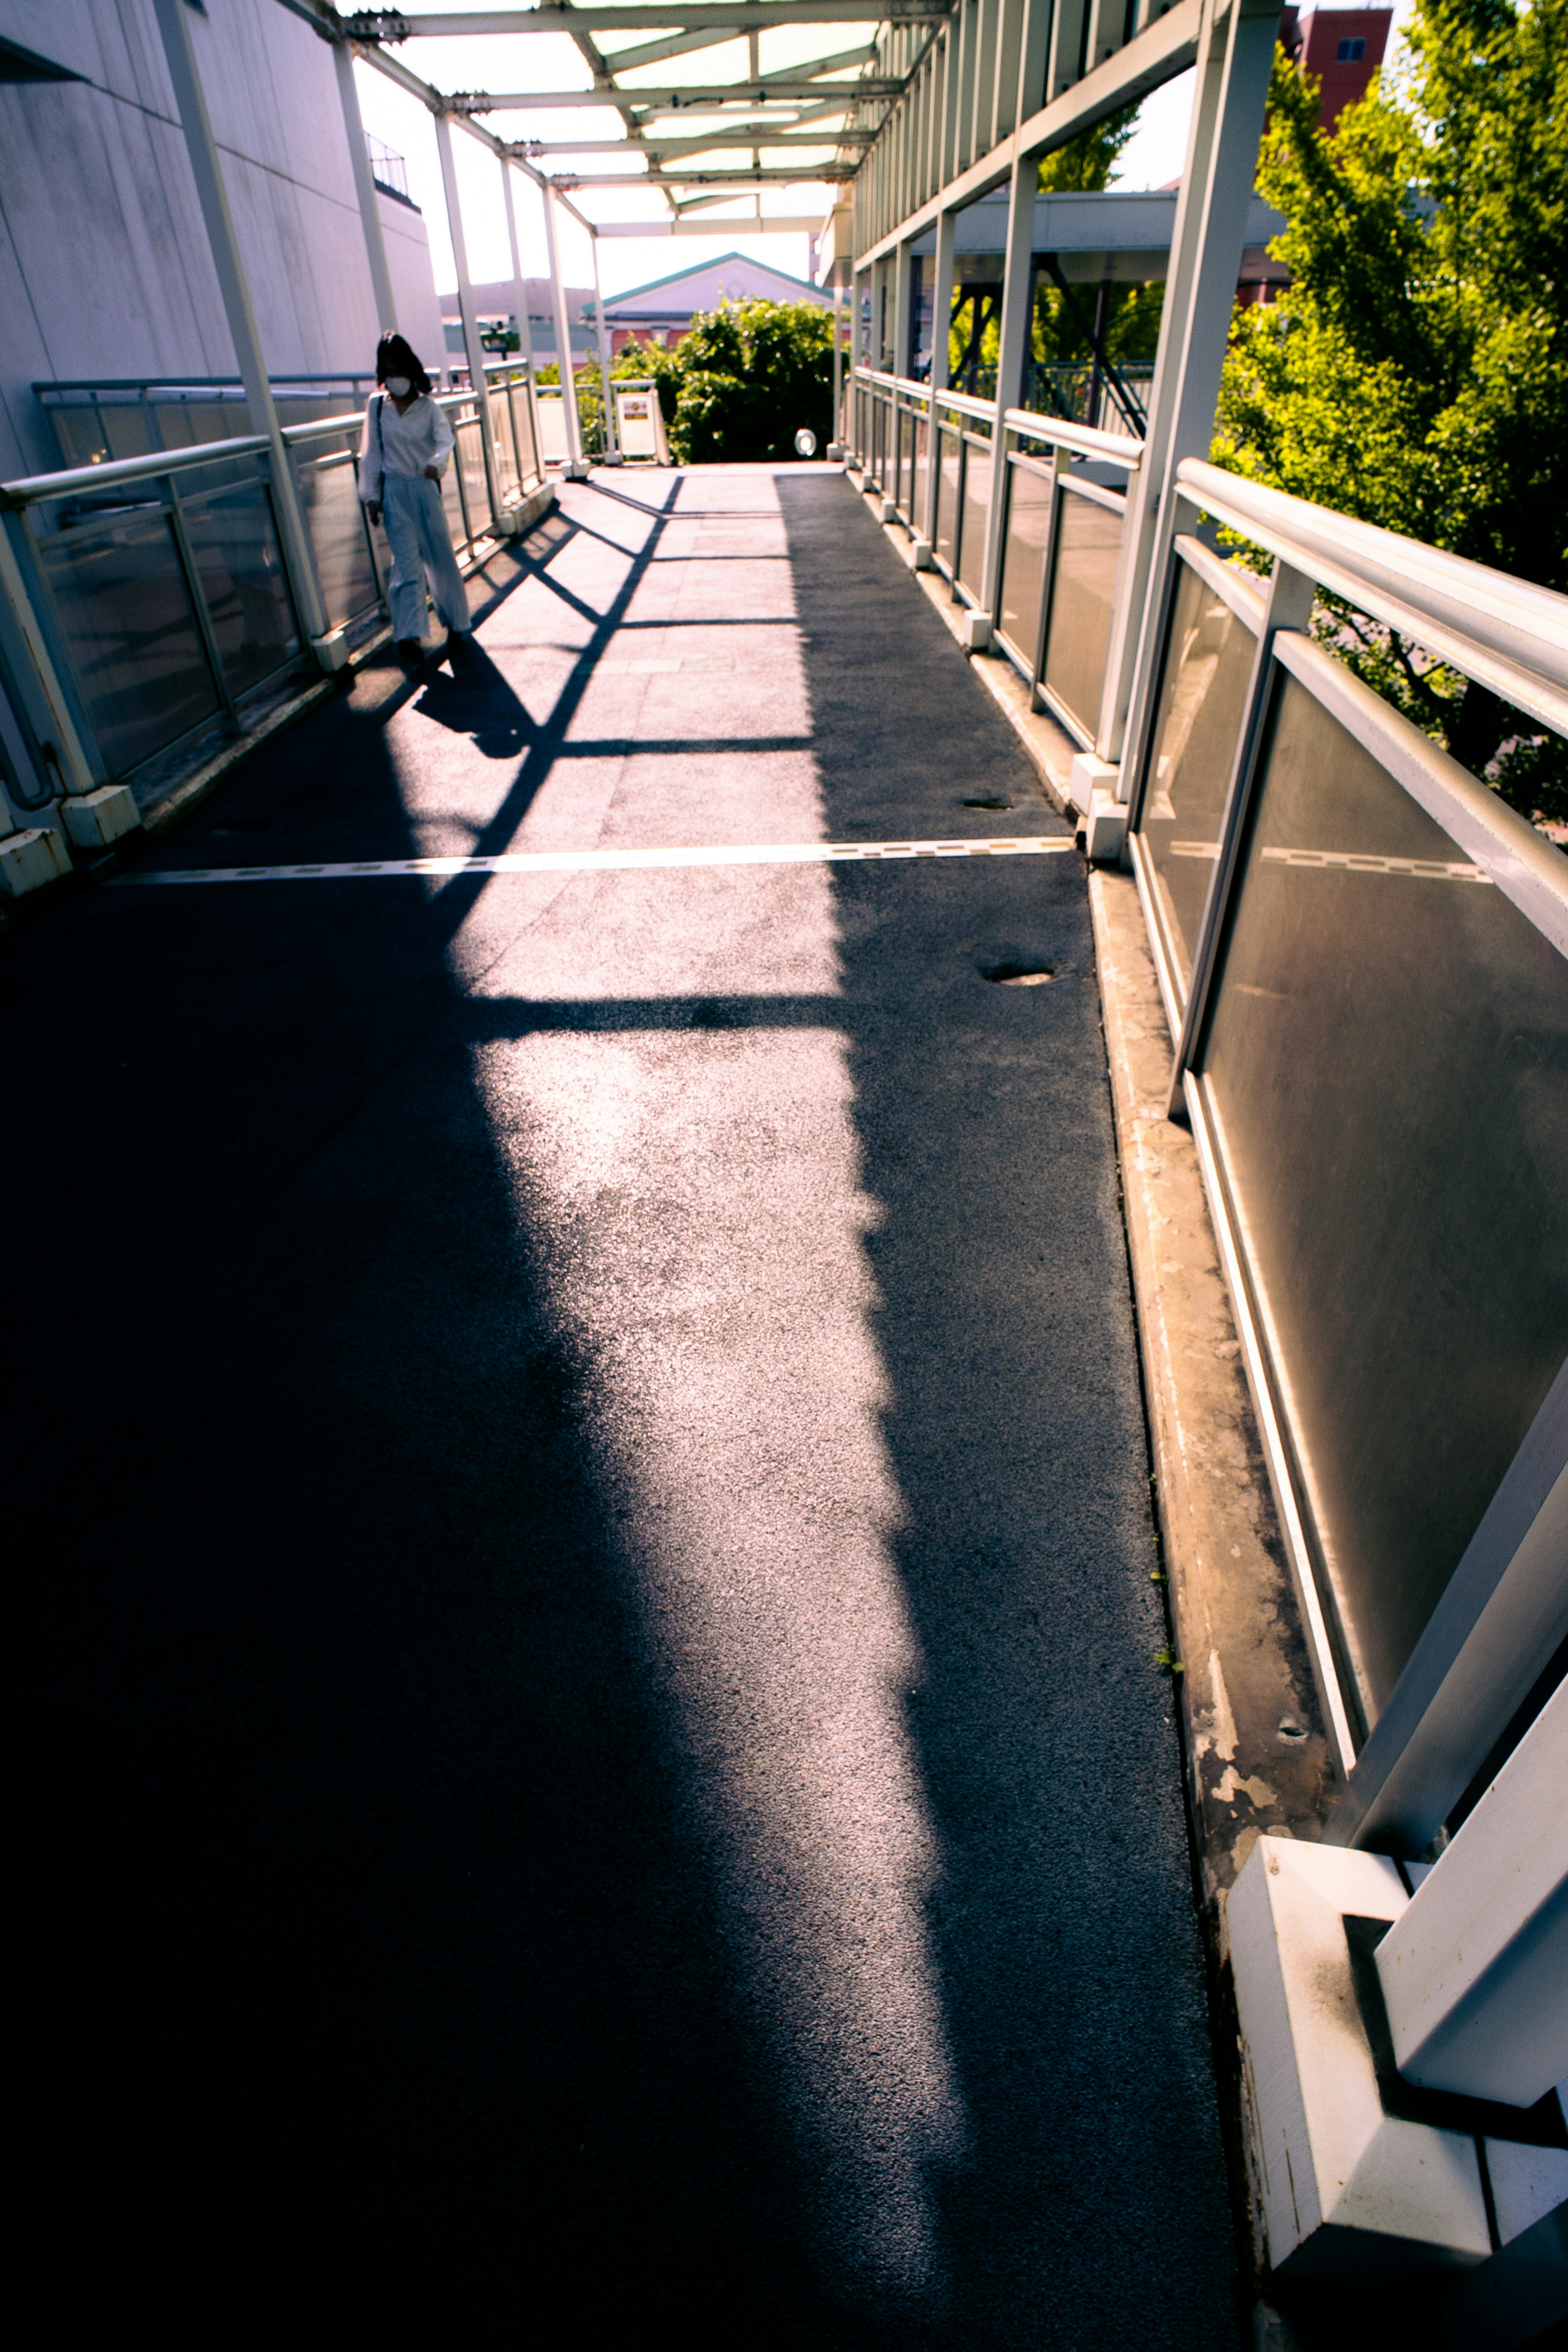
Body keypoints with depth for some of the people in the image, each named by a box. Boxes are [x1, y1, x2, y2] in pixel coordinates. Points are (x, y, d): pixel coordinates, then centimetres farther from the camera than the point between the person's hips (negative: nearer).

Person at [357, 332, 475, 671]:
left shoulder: (428, 407, 0)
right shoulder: (377, 407, 3)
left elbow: (445, 440, -16)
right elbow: (371, 453, 6)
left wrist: (436, 463, -37)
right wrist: (370, 496, 1)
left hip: (426, 488, 0)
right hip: (395, 493, 0)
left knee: (442, 558, 7)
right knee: (406, 564, -8)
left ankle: (458, 626, 22)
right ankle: (410, 637, -12)